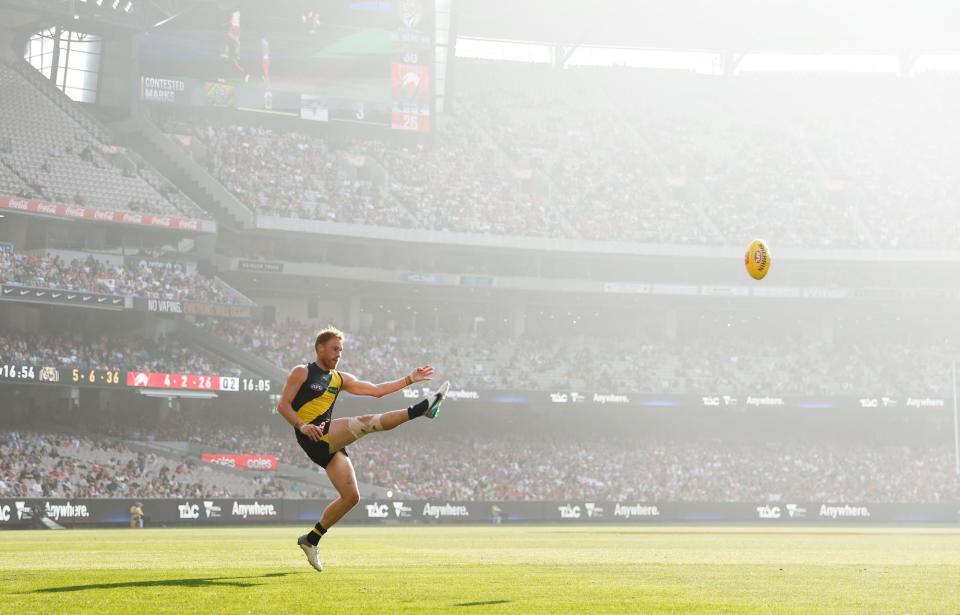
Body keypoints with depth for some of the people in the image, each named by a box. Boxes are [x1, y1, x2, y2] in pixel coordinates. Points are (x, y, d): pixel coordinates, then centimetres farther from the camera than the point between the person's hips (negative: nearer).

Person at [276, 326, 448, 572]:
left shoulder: (340, 379, 22)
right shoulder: (301, 373, 4)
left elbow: (376, 390, 20)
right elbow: (282, 405, -3)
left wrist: (410, 379, 13)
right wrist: (302, 426, -21)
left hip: (329, 444, 8)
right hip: (313, 437, -8)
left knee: (351, 496, 0)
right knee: (366, 422, -23)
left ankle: (311, 540, 9)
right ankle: (423, 408, -26)